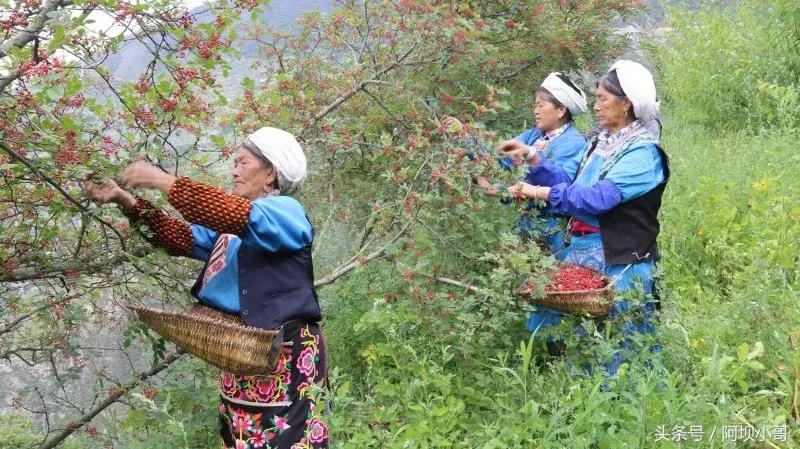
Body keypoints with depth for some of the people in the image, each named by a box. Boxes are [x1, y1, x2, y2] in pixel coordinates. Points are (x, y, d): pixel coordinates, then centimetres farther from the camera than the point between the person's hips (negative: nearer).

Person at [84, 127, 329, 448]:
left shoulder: (287, 211, -7)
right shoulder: (231, 226, 18)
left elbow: (235, 215, -24)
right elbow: (181, 238, 9)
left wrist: (164, 182, -22)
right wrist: (127, 201, 0)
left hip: (286, 357, -8)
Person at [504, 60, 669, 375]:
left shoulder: (643, 154, -14)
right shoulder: (599, 143, 12)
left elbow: (599, 197, -25)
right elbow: (571, 185, 12)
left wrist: (540, 192, -24)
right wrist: (534, 159, 4)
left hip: (618, 263, -8)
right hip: (580, 254, 8)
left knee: (616, 350, 2)